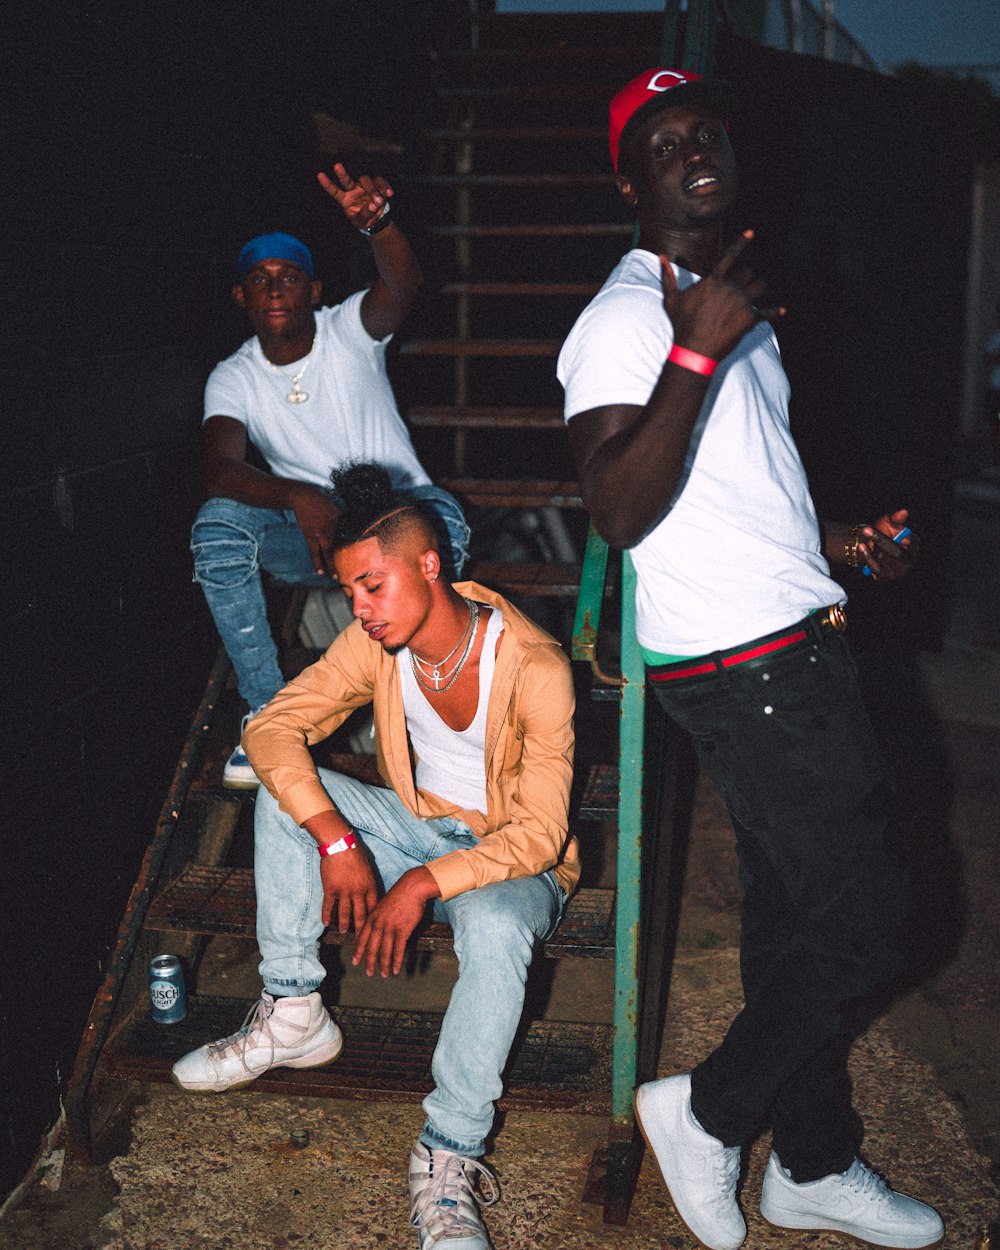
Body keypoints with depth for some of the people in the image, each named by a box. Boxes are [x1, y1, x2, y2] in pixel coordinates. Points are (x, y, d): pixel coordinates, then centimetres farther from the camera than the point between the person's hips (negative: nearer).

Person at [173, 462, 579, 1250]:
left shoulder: (535, 667, -26)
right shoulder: (376, 642, -11)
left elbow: (539, 835, -26)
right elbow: (273, 726, -15)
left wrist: (424, 884, -36)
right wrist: (334, 837, -28)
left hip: (512, 859, -5)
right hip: (417, 827, 5)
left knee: (494, 928, -39)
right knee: (287, 792, -17)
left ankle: (448, 1164, -28)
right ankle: (293, 1015, -11)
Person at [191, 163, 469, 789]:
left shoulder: (349, 331, -8)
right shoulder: (233, 379, -5)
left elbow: (404, 285, -31)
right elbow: (219, 470, -23)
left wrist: (377, 221, -55)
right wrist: (298, 498, -45)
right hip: (309, 528, 2)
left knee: (442, 514, -37)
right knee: (217, 526, -29)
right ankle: (267, 711, -16)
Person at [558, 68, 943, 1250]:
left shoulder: (733, 299, 19)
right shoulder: (627, 317, -13)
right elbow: (621, 508, -27)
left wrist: (830, 543, 18)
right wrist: (695, 352, -30)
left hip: (797, 644, 10)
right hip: (744, 665, -10)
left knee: (793, 913, 16)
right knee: (862, 922, -5)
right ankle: (707, 1113, 15)